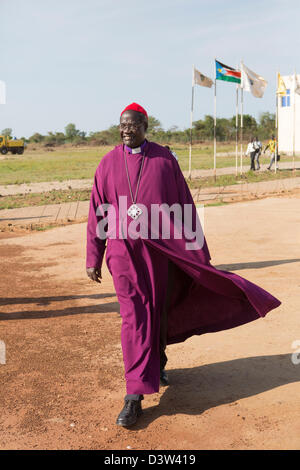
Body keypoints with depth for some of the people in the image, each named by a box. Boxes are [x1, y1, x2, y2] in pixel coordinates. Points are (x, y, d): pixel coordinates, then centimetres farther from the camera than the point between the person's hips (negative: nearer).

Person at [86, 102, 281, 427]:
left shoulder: (164, 160, 0)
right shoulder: (108, 164, 3)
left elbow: (185, 207, 2)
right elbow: (97, 215, 5)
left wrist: (199, 251, 3)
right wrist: (93, 259, 5)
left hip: (161, 249, 1)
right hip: (124, 251, 0)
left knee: (159, 311, 14)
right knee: (133, 318, -4)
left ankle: (157, 362, 43)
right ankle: (134, 397, 1)